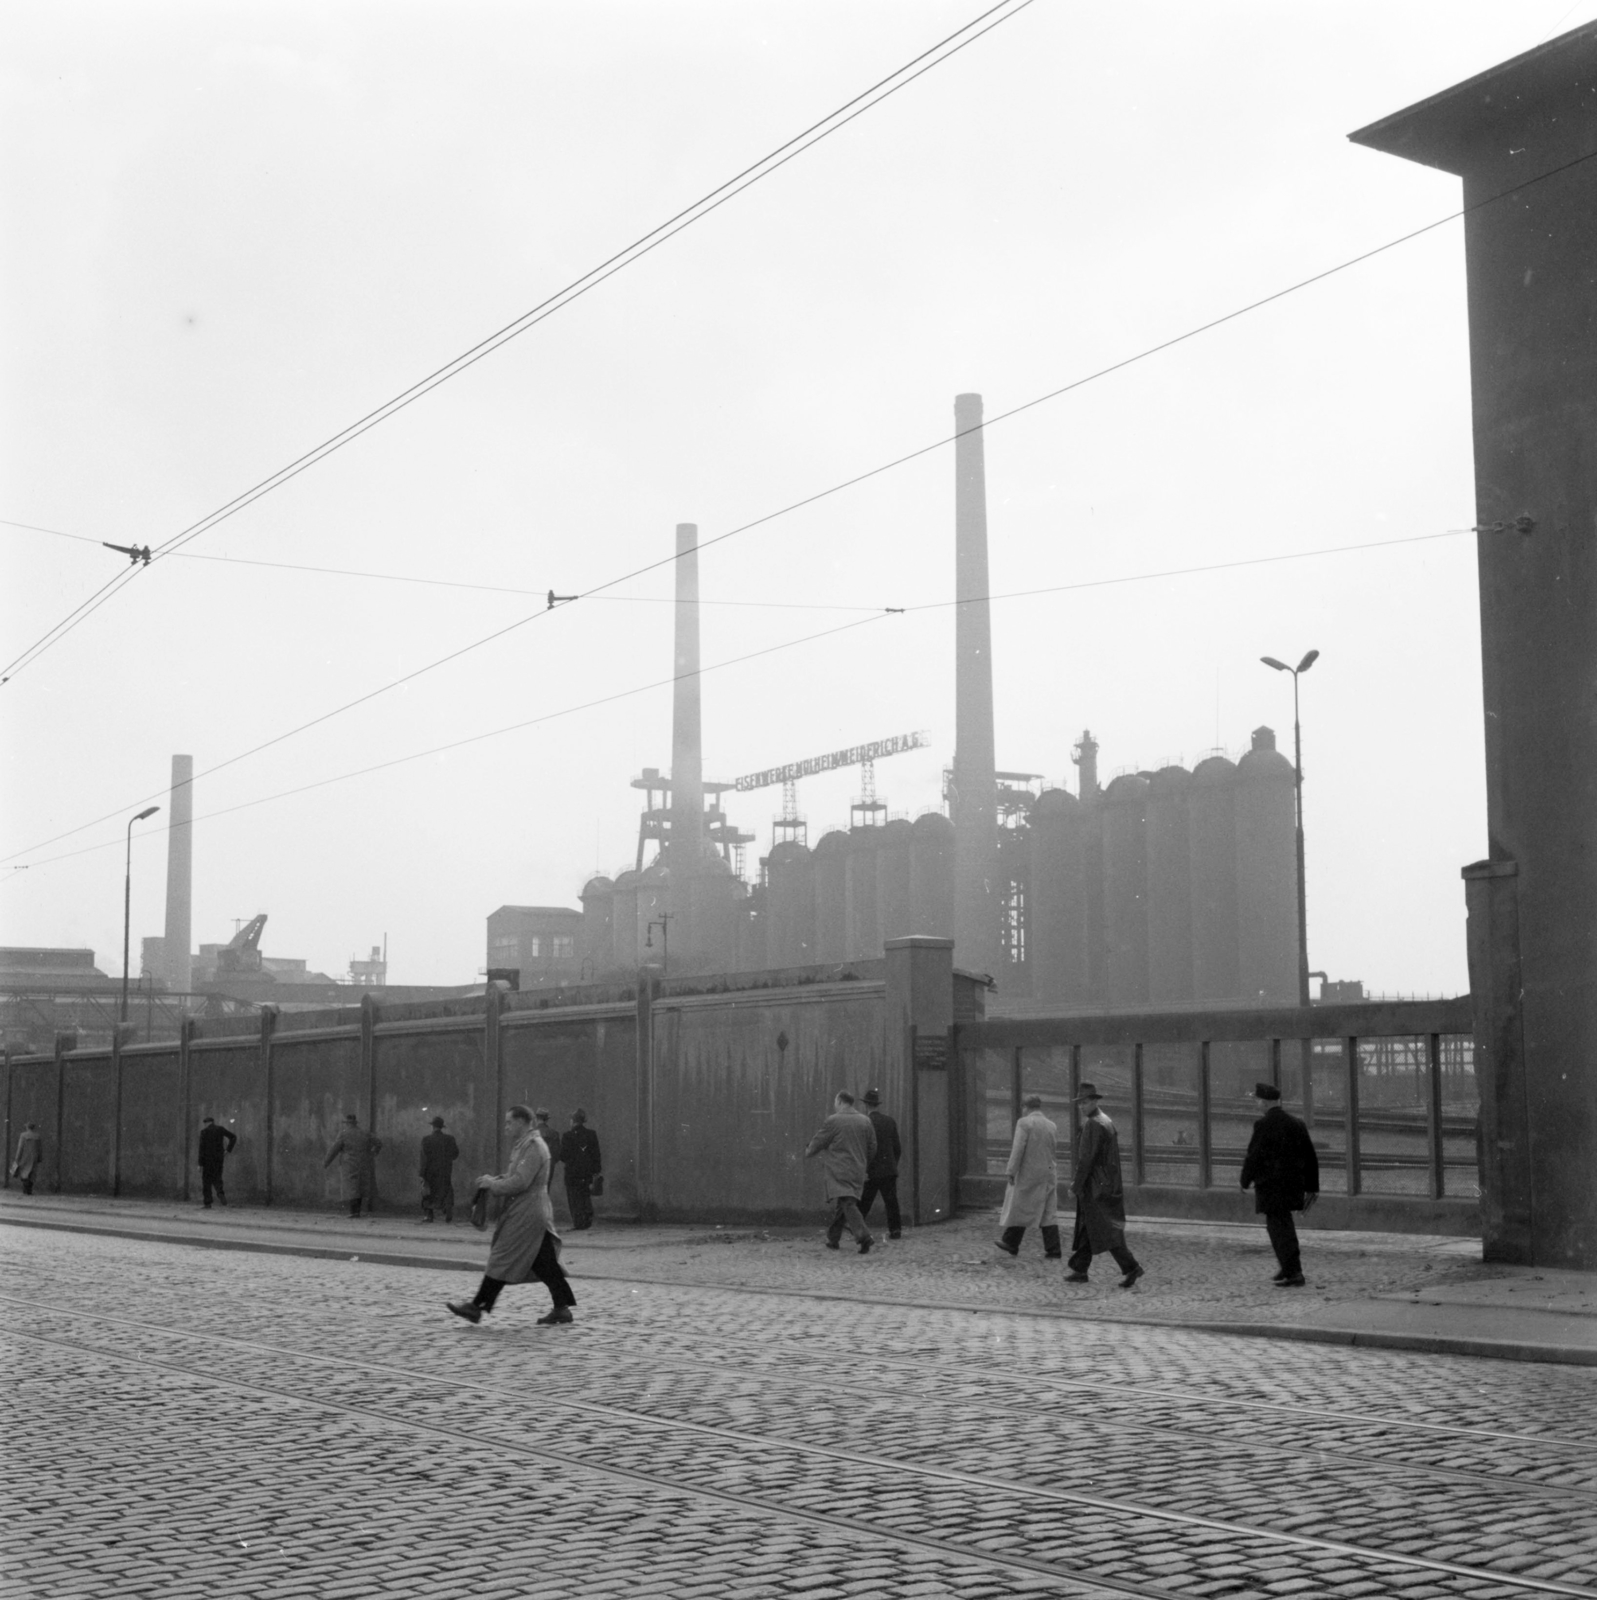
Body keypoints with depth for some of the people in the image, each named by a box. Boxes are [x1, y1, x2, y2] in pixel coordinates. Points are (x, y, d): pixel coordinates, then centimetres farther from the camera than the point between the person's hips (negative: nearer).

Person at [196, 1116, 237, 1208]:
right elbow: (233, 1137, -1)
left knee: (206, 1180, 6)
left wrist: (200, 1164, -8)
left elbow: (202, 1148, -9)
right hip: (219, 1158, 3)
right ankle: (220, 1193, -16)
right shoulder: (220, 1130, 6)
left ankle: (208, 1203, 1)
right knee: (216, 1179, 15)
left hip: (207, 1159, -3)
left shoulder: (204, 1132, -5)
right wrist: (228, 1150, 1)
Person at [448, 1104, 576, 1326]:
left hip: (526, 1214, -10)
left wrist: (492, 1184, -12)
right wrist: (497, 1178, 7)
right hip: (532, 1214, 10)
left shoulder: (533, 1147, -15)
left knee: (503, 1260, -4)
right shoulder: (525, 1145, 17)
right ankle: (561, 1308, 8)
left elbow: (520, 1182, -21)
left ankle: (478, 1307, 1)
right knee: (544, 1264, 8)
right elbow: (516, 1176, 24)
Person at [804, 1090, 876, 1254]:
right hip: (857, 1171, 6)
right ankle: (833, 1239, 25)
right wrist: (864, 1164, 26)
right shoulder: (865, 1121, 8)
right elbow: (872, 1147, 12)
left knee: (847, 1204, -13)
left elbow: (818, 1142, -2)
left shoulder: (833, 1121, -9)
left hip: (839, 1171, -6)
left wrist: (808, 1153, 18)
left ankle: (864, 1236, -27)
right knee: (840, 1206, 17)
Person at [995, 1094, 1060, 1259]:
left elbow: (1018, 1149, -15)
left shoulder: (1024, 1123, -9)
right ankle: (1053, 1250, 2)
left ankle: (1011, 1243, 18)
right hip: (1049, 1174, 5)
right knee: (1049, 1212, 6)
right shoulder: (1052, 1126, 8)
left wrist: (1011, 1171, -13)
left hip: (1028, 1173, -5)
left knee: (1020, 1208, 8)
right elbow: (1054, 1152, 14)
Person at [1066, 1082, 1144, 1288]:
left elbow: (1087, 1158, -19)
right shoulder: (1107, 1122, 14)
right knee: (1086, 1228, 14)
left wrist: (1076, 1184, -13)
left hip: (1094, 1186, -10)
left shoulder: (1093, 1124, -16)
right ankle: (1079, 1269, 19)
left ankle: (1131, 1267, -15)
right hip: (1109, 1184, 10)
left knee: (1105, 1230, -10)